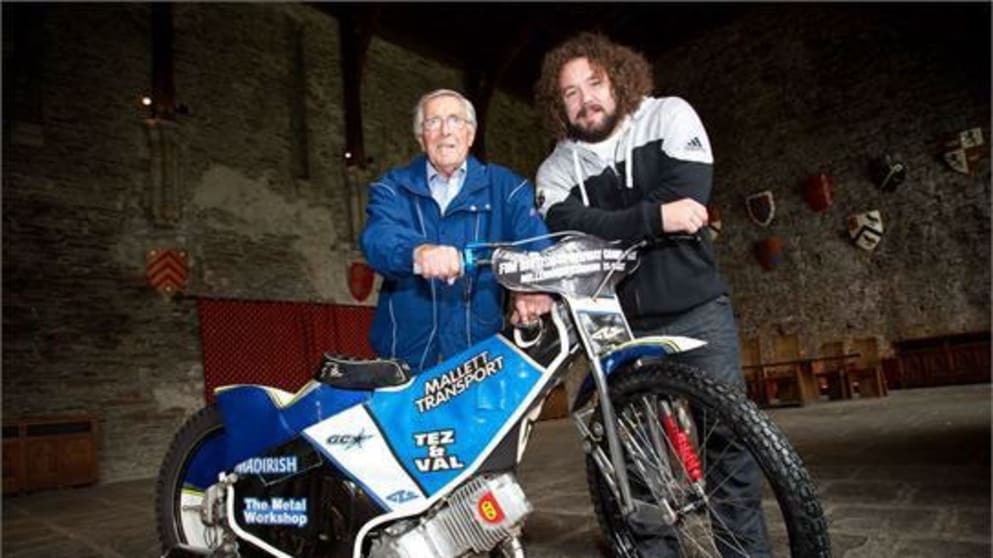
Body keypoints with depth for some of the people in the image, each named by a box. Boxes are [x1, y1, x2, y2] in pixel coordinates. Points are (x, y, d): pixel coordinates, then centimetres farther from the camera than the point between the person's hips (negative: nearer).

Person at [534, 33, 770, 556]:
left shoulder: (669, 115, 1)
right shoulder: (556, 171, 3)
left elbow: (689, 195, -15)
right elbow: (571, 231, -17)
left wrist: (611, 229, -15)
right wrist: (653, 217, -26)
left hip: (697, 310, -1)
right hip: (621, 325, 2)